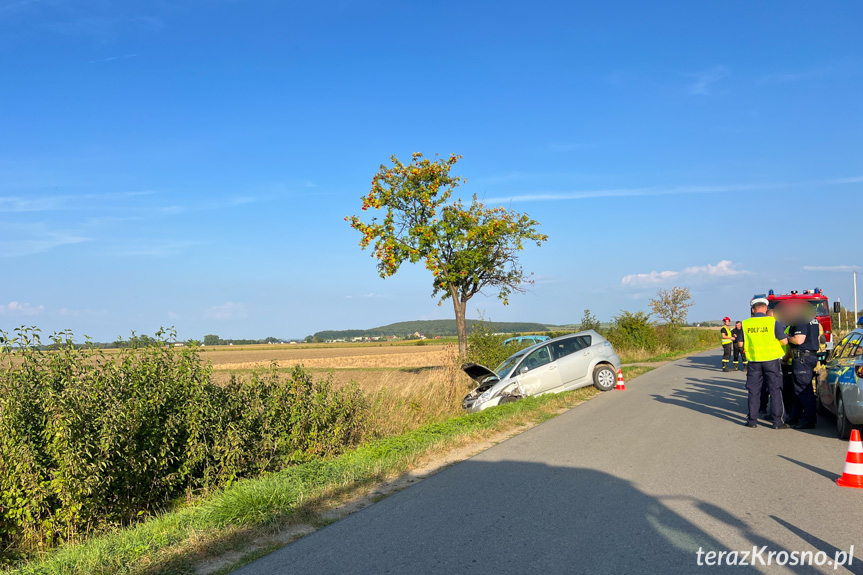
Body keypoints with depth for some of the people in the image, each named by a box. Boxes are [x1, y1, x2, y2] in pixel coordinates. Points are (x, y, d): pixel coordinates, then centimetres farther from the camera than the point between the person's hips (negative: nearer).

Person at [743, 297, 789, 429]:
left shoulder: (745, 324, 0)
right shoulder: (773, 322, -7)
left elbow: (741, 344, 4)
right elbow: (784, 341, -6)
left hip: (754, 361, 2)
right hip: (771, 359, -2)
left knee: (753, 392, 9)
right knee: (775, 391, 5)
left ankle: (752, 420, 12)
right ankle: (777, 421, 5)